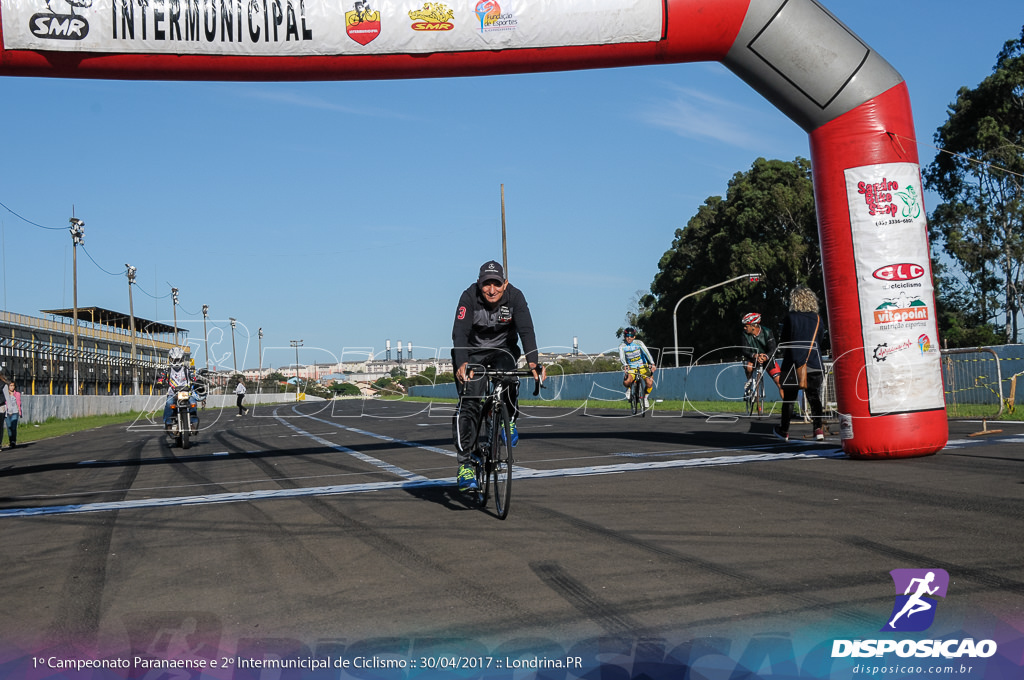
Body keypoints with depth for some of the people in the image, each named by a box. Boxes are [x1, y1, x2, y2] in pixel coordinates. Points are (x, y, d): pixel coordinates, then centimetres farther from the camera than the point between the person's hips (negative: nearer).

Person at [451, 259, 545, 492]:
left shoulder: (515, 296, -20)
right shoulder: (469, 297, -23)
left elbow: (526, 330, -30)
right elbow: (459, 333, -33)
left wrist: (533, 361, -47)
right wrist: (461, 364, -51)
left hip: (503, 349, 1)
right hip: (474, 352, -1)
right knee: (469, 403, -16)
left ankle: (510, 419, -2)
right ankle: (465, 463, -13)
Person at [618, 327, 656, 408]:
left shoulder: (639, 343, -9)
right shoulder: (622, 346, -7)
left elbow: (647, 353, -19)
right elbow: (622, 358, -21)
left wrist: (652, 364, -34)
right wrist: (625, 365, -42)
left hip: (643, 366, 0)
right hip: (631, 368, 0)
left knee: (650, 383, -23)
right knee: (626, 382, -30)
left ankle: (646, 397, 9)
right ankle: (629, 388, 10)